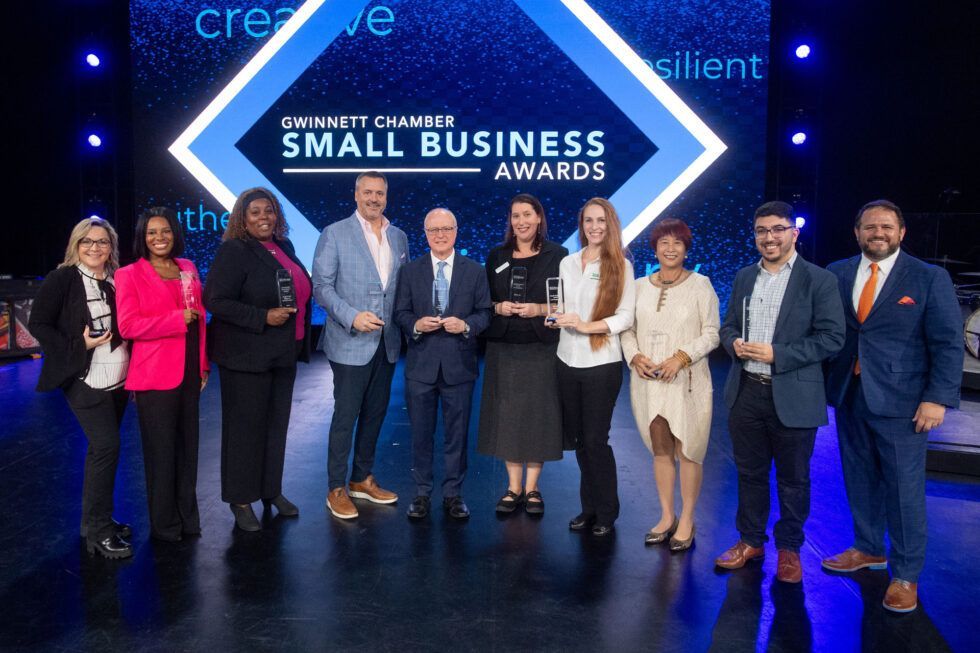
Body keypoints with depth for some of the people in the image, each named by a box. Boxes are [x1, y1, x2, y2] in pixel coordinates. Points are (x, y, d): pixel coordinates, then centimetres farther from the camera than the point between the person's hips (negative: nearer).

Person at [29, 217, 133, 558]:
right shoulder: (61, 279, -7)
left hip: (118, 379, 6)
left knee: (102, 448, 13)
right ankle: (98, 531, 1)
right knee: (106, 446, -11)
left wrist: (136, 371, 8)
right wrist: (79, 347, -16)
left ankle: (96, 520, 27)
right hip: (85, 379, -6)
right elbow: (38, 324, -7)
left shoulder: (118, 281, 8)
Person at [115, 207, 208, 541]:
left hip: (189, 373, 5)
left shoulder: (188, 269, 11)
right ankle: (164, 523, 20)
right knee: (161, 450, 4)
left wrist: (203, 364, 11)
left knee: (188, 445, 12)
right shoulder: (129, 275, -4)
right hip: (154, 375, -5)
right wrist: (178, 319, -17)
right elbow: (128, 326, -13)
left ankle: (187, 516, 27)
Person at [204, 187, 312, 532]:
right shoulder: (234, 252, -11)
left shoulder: (284, 247, 10)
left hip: (283, 355, 7)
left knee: (277, 425, 14)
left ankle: (272, 490, 28)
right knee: (245, 427, 3)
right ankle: (241, 500, 16)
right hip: (246, 356, -7)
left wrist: (300, 342, 10)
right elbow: (216, 301, -17)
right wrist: (263, 318, -23)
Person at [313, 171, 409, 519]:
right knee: (345, 416, 1)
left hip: (387, 343, 5)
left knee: (375, 413, 14)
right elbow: (322, 285, -8)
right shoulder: (334, 234, -4)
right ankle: (336, 489, 13)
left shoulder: (399, 236, 10)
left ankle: (363, 479, 29)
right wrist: (352, 317, -21)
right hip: (351, 343, -5)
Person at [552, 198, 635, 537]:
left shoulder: (620, 266, -3)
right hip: (568, 360, 5)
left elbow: (626, 316, -9)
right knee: (578, 437, 11)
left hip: (602, 363, -4)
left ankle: (606, 512, 18)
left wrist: (588, 326, -20)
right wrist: (555, 317, -8)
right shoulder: (567, 263, 10)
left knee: (596, 439, 0)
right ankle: (589, 507, 26)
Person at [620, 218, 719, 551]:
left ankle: (687, 520, 16)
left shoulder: (700, 284, -1)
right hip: (648, 381, 3)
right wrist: (635, 356, -7)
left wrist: (681, 357, -16)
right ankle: (667, 516, 24)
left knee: (687, 450, 2)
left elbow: (711, 334, -4)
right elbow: (627, 329, 11)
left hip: (687, 381, -3)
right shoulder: (640, 286, 9)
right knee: (660, 449, 11)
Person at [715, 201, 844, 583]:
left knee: (793, 479, 10)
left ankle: (789, 548, 28)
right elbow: (728, 325, 15)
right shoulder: (744, 277, 10)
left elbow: (831, 338, -11)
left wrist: (776, 354, -19)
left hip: (792, 398, -4)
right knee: (750, 473, 15)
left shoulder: (819, 280, -7)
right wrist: (734, 343, -8)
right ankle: (750, 540, 31)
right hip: (746, 393, 4)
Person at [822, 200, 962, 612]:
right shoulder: (837, 274, 6)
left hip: (900, 403, -4)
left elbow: (948, 344, -5)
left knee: (904, 489, 1)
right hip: (848, 396, 4)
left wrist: (938, 398, -13)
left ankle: (905, 576, 16)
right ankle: (869, 549, 35)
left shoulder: (930, 278, -3)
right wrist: (827, 382, -6)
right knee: (859, 481, 15)